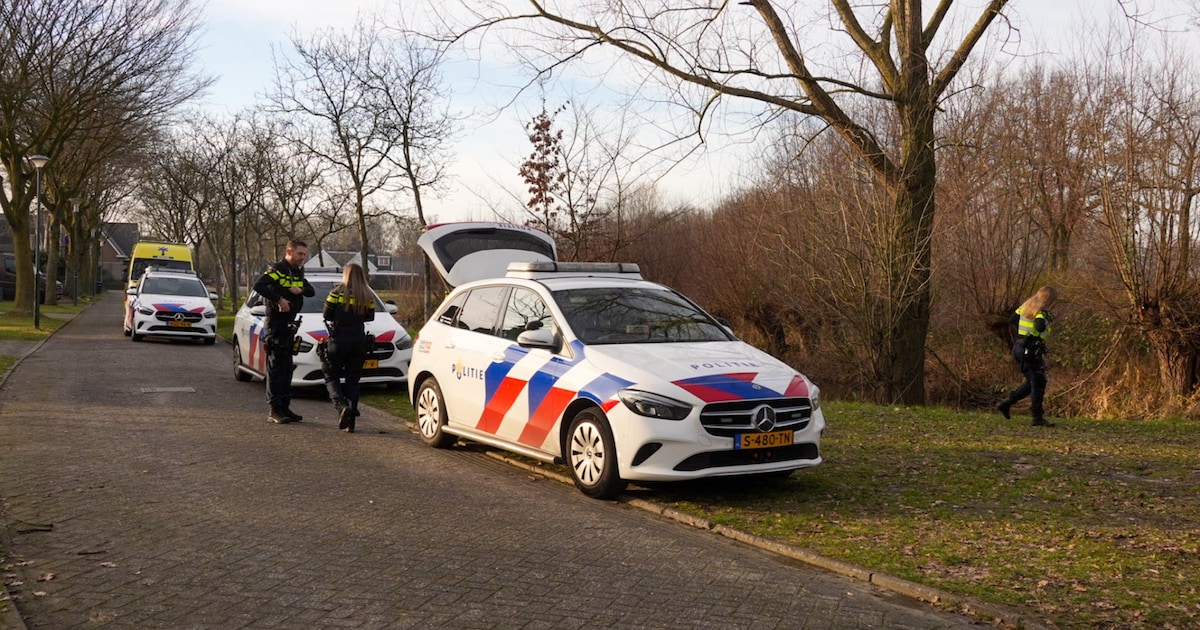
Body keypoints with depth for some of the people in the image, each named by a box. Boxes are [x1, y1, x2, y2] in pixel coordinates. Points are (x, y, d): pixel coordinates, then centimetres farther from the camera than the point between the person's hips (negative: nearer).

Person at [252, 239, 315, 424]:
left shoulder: (298, 273, 14)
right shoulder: (277, 270, -11)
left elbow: (312, 291, 13)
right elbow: (258, 286, -25)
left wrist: (301, 290, -8)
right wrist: (279, 299, -26)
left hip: (290, 324, 9)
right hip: (275, 324, -9)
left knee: (287, 367, 12)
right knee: (275, 367, -6)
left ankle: (285, 407, 18)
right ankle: (275, 410, -4)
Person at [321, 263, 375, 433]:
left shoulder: (338, 292, -6)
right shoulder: (366, 295, 3)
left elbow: (327, 314, -4)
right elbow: (370, 316, 9)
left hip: (339, 339, -3)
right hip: (359, 340, 3)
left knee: (332, 377, 10)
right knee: (352, 380, 9)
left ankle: (341, 405, -17)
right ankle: (350, 422, 5)